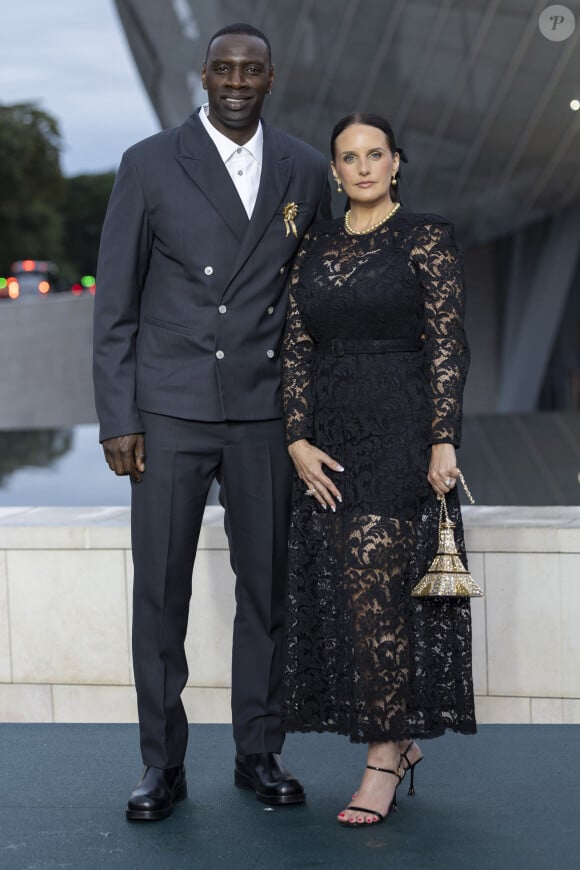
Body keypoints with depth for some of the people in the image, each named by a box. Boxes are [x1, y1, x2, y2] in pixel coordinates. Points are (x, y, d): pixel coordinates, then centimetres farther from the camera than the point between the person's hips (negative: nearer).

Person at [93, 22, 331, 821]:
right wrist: (118, 418, -6)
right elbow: (116, 301, -1)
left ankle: (260, 751, 22)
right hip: (171, 410, -2)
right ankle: (163, 763, 13)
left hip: (268, 411, 2)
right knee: (160, 590, 1)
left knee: (267, 586, 8)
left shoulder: (305, 171, 7)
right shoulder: (149, 165, -1)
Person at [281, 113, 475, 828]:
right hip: (329, 434, 5)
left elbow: (448, 346, -6)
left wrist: (443, 442, -13)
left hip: (400, 428, -5)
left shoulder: (426, 238, -2)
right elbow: (296, 351, 9)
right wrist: (298, 440, -1)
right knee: (335, 585, 6)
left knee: (376, 584, -10)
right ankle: (400, 738, 20)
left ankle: (384, 755, -2)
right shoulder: (314, 249, 12)